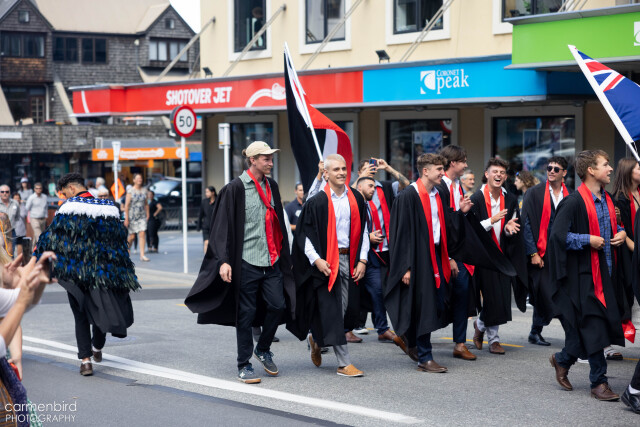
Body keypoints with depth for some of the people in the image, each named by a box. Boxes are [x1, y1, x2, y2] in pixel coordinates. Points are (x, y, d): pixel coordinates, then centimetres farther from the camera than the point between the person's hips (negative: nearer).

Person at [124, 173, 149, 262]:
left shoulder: (144, 191, 7)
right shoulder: (130, 191, -7)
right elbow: (126, 205, -10)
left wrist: (147, 215, 11)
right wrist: (126, 218, -14)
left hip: (142, 216, 3)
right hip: (132, 216, -3)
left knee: (142, 234, -8)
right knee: (132, 236, 3)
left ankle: (142, 255, -10)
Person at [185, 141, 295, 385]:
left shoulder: (271, 187, 12)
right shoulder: (235, 189, -7)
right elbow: (223, 227, -9)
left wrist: (283, 257, 19)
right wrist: (223, 261, -17)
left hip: (271, 261, 6)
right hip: (246, 262, -6)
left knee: (278, 305, 0)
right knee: (246, 314, 0)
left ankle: (263, 349, 24)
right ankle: (244, 366, 11)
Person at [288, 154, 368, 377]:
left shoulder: (356, 199, 8)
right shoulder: (317, 202, -6)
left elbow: (362, 231, 11)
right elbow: (304, 235, -5)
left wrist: (362, 260, 2)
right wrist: (316, 260, -16)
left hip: (349, 260, 5)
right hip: (326, 263, -4)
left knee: (348, 308, 4)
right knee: (332, 311, -4)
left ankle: (317, 339, 31)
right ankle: (344, 363, 1)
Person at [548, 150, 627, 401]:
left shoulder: (607, 200, 12)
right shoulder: (575, 202, -14)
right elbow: (558, 235, -19)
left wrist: (621, 234, 5)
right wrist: (587, 240, -20)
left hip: (606, 272, 8)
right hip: (584, 274, -8)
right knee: (593, 326, -5)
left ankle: (562, 360, 28)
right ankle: (599, 382, 5)